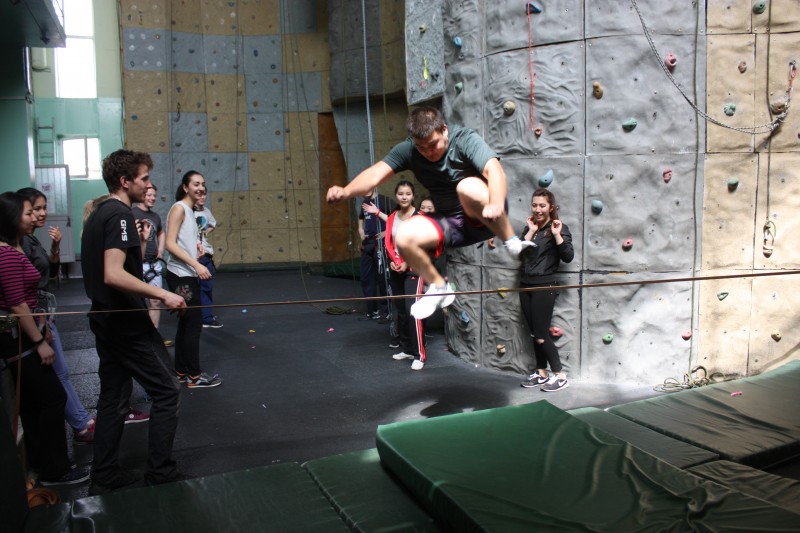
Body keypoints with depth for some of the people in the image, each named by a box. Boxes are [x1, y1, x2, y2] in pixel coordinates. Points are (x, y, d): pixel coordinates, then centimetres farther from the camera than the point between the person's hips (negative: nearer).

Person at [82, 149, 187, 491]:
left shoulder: (99, 214, 14)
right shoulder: (120, 215, -16)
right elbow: (114, 275, -28)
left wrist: (138, 243, 11)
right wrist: (163, 295, -26)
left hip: (106, 320, 10)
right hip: (127, 322, -10)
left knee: (113, 397, 15)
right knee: (166, 391, 0)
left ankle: (104, 476, 23)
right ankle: (161, 473, 7)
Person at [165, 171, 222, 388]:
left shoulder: (190, 210, 15)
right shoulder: (179, 208, -12)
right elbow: (170, 244, -19)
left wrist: (196, 244, 0)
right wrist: (196, 265, -23)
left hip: (188, 276, 9)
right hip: (181, 276, -9)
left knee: (186, 323, 14)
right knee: (193, 323, -5)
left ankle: (181, 371, 24)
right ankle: (194, 376, 3)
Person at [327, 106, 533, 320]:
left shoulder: (465, 140, -17)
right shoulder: (408, 150, -4)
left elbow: (495, 170, -34)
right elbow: (375, 174, -15)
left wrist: (496, 204, -55)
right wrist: (345, 191, -36)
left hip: (485, 219, -5)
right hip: (451, 225, 5)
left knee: (468, 187, -36)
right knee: (405, 237, -22)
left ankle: (513, 243, -17)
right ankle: (438, 286, 3)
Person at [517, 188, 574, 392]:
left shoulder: (558, 228, -6)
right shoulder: (529, 227, 10)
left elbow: (568, 257, -18)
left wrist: (557, 234, -23)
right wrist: (531, 231, -8)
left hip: (544, 286, -6)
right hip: (526, 285, 6)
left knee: (541, 335, -6)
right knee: (534, 333, 11)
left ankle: (560, 376, 5)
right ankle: (541, 373, 22)